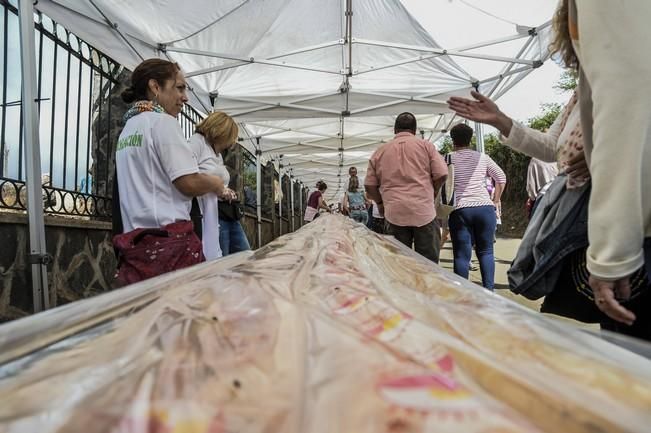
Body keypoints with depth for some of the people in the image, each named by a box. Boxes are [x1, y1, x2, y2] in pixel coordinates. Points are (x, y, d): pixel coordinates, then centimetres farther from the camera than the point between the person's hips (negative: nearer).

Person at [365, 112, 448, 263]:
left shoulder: (380, 151, 10)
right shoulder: (425, 145, 6)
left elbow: (370, 185, 9)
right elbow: (441, 174, 0)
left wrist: (380, 203, 24)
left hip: (394, 213, 1)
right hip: (424, 210, -1)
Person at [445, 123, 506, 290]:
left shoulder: (449, 158, 3)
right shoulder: (482, 157, 10)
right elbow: (501, 178, 13)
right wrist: (495, 201, 18)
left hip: (459, 210, -2)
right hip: (485, 208, 2)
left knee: (462, 255, 2)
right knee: (486, 251, 12)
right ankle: (489, 290, 10)